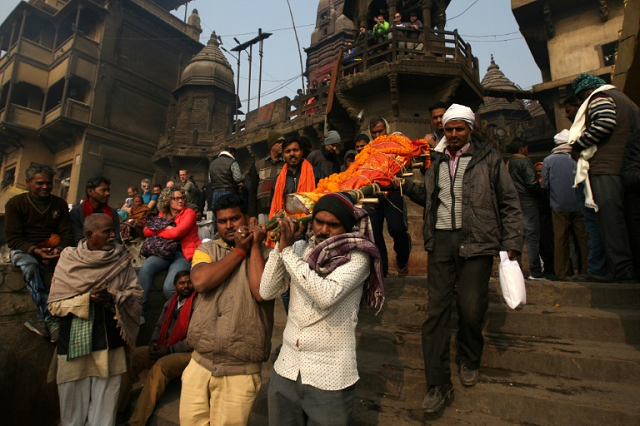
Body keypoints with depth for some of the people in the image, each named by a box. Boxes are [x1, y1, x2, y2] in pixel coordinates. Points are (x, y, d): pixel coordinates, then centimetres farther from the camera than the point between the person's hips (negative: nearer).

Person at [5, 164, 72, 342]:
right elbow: (13, 238, -4)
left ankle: (41, 318, -29)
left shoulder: (59, 204, 9)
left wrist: (59, 250, -19)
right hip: (24, 249, -2)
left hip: (53, 250, 2)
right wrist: (35, 250, -23)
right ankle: (50, 321, -40)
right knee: (30, 267, -37)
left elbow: (66, 234, 4)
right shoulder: (15, 204, 1)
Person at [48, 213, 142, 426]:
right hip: (74, 343, 0)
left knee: (105, 406, 8)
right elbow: (54, 304, -1)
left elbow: (136, 293, 1)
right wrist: (88, 298, -16)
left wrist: (114, 297, -17)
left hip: (111, 344, 1)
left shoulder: (121, 259, 0)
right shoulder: (69, 259, -1)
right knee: (74, 408, 11)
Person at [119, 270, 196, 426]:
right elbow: (159, 326, 18)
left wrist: (169, 350, -17)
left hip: (190, 353, -8)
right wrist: (154, 342, -2)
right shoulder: (170, 303, 10)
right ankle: (118, 408, 1)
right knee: (133, 355, -4)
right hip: (166, 349, 8)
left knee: (160, 366, -30)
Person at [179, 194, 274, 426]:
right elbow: (200, 282, -14)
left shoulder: (266, 254, -3)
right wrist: (239, 250, -9)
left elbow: (261, 292, -20)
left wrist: (255, 246, -11)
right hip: (200, 363, 3)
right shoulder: (207, 249, 6)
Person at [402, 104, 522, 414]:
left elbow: (509, 203, 4)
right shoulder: (436, 161, 14)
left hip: (476, 241, -2)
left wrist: (511, 244, -2)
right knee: (437, 310, 1)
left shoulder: (488, 158, 4)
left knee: (471, 310, 1)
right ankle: (438, 385, 13)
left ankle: (469, 361, 34)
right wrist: (406, 183, 4)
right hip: (440, 240, 3)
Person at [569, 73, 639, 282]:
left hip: (606, 169, -10)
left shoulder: (599, 98, 0)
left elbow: (605, 123, -19)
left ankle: (622, 269, -13)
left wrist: (578, 145, -10)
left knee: (610, 218, -11)